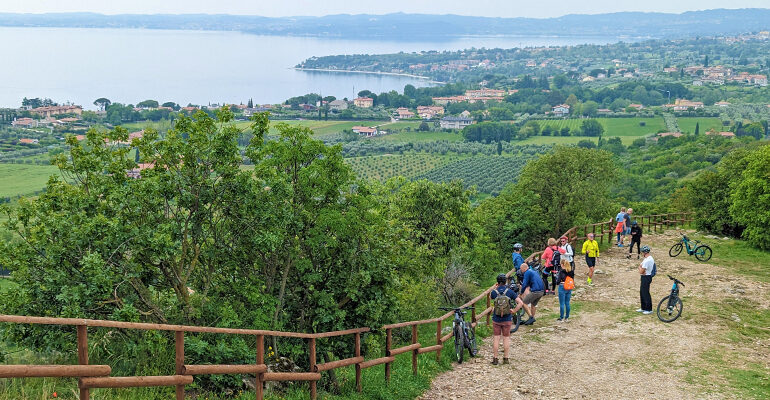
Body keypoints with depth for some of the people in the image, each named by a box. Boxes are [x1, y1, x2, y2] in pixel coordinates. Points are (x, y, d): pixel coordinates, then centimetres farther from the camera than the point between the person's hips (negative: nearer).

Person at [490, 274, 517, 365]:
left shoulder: (494, 292, -8)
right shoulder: (510, 292, -8)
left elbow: (490, 297, 17)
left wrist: (495, 288, 13)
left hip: (496, 319, 0)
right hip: (507, 319, 0)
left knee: (496, 338, 7)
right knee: (506, 338, 9)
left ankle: (495, 358, 8)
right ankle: (505, 358, 13)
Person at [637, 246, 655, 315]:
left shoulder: (647, 260, -24)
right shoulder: (650, 258, 10)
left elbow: (641, 271, -21)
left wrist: (640, 267, -1)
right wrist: (641, 268, -10)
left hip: (646, 278, -10)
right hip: (645, 277, 10)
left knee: (646, 293, -3)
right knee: (642, 293, 18)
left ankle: (649, 309, 3)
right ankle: (643, 308, 27)